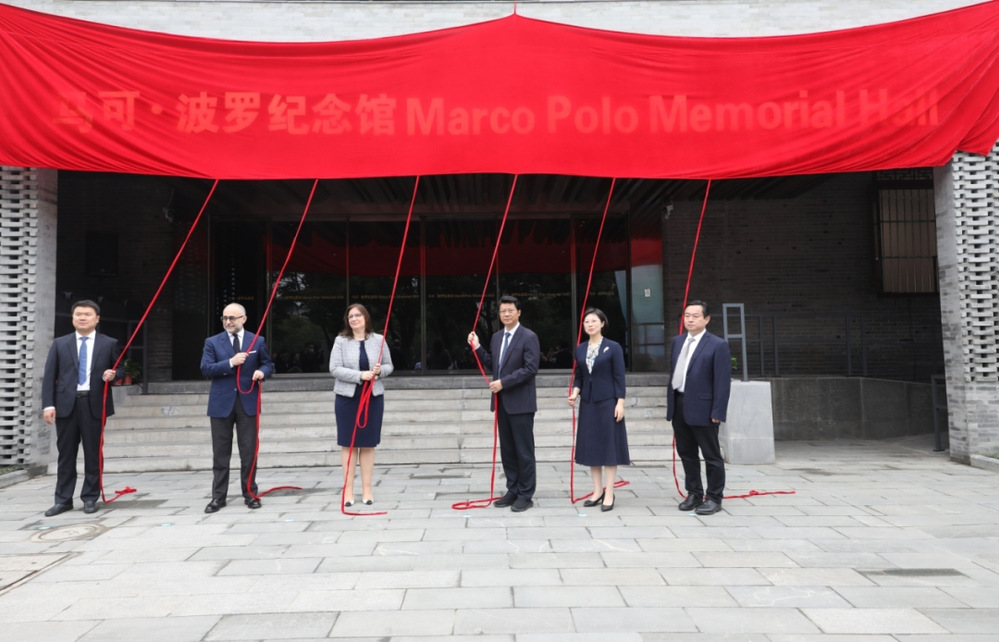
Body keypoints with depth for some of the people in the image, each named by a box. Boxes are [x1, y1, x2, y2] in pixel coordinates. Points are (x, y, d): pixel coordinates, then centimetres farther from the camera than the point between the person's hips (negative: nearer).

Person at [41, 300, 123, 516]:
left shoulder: (109, 343, 7)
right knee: (66, 454, 7)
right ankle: (63, 499, 15)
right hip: (66, 404, 1)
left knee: (93, 453, 4)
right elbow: (49, 376, 5)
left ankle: (90, 498, 14)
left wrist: (113, 374, -12)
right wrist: (48, 404, -5)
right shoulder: (59, 344, 10)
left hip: (94, 403, -1)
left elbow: (120, 368, 13)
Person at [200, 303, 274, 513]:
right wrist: (230, 363, -19)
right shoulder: (212, 342, 3)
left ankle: (250, 493, 16)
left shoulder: (257, 341, 6)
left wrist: (262, 371, -11)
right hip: (221, 403, 0)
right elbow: (206, 369, -7)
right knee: (221, 454, 6)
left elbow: (268, 364, 12)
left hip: (248, 402, 0)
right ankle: (218, 496, 14)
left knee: (249, 452, 5)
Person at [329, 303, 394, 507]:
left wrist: (380, 370, -15)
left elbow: (389, 366, 8)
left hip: (373, 397, 2)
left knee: (368, 444, 7)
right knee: (348, 443, 4)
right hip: (347, 397, -1)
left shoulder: (378, 340, 4)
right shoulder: (341, 341, -2)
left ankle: (367, 489, 16)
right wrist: (360, 375, -20)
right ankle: (348, 490, 12)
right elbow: (334, 369, -10)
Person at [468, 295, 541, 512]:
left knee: (524, 451, 1)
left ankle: (526, 495, 10)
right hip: (502, 402, 7)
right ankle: (513, 491, 23)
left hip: (520, 402, -7)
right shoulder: (496, 337, 12)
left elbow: (530, 369, -17)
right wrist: (477, 348, 4)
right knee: (507, 450, 13)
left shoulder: (529, 337, -10)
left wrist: (503, 382, -19)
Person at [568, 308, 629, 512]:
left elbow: (619, 377, -7)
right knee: (591, 446, 8)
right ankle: (597, 491, 19)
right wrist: (575, 392, -6)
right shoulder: (580, 349, 8)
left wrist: (620, 403, -12)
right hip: (588, 403, 5)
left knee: (609, 446, 0)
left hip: (607, 402, -5)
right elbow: (578, 376, 12)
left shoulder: (613, 347, -5)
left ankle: (609, 494, 6)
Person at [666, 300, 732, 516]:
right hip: (679, 406, 7)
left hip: (702, 408, -6)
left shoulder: (717, 345, -8)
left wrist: (718, 413, -15)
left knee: (711, 455, 5)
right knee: (686, 453, 15)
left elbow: (722, 381, -11)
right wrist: (670, 402, 12)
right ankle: (694, 494, 28)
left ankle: (714, 498, 17)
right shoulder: (678, 341, 11)